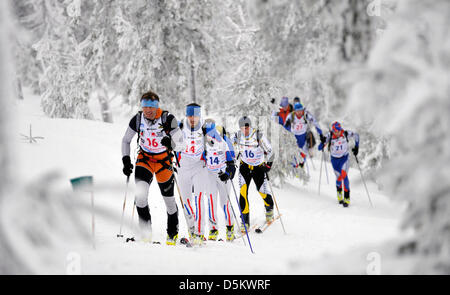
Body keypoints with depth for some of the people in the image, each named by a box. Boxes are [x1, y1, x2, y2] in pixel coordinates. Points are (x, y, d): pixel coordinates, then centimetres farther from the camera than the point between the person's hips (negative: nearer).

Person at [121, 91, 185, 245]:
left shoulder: (168, 119, -19)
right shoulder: (137, 120, -12)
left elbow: (180, 142, -19)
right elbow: (126, 141, 3)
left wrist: (171, 143, -41)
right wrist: (126, 160, -7)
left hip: (164, 159, -1)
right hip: (145, 158, 1)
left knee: (168, 198, 7)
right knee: (140, 193, -23)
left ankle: (173, 233, 31)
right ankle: (145, 231, -11)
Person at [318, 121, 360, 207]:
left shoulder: (346, 133, -20)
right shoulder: (329, 136, -21)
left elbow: (356, 135, 0)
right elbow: (320, 148, -21)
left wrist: (356, 147, -5)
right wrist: (323, 143, -42)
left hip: (344, 158, -1)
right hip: (334, 159, 1)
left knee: (344, 175, -18)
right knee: (339, 177, 8)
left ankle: (347, 198, -13)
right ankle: (339, 193, 40)